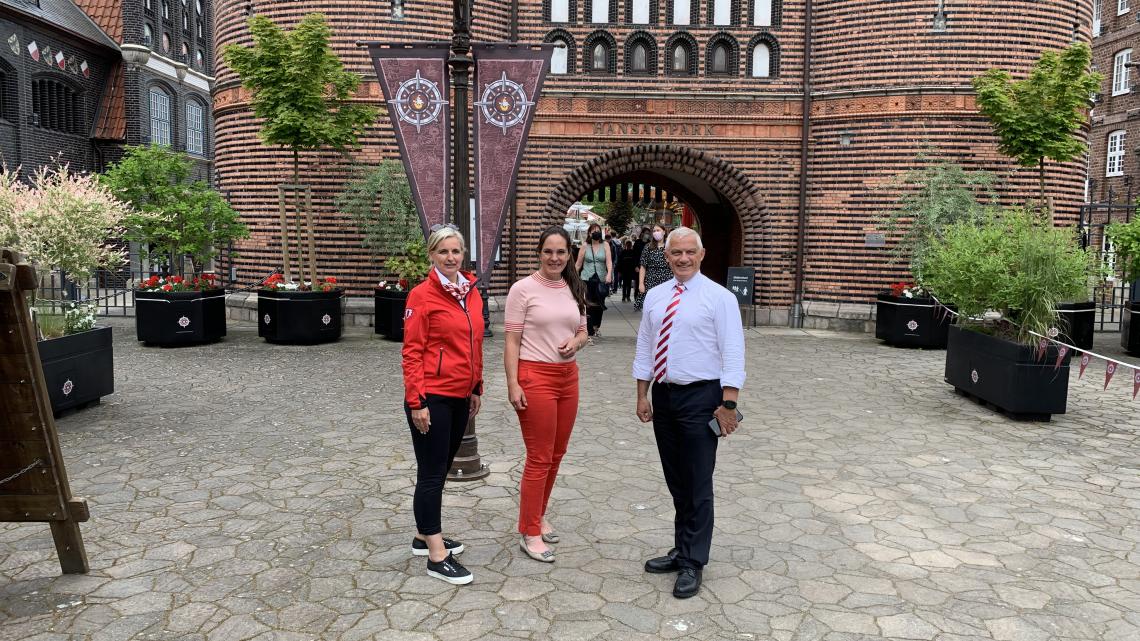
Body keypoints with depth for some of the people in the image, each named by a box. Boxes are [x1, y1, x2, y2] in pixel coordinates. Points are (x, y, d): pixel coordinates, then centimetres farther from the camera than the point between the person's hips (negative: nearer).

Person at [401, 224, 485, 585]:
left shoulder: (472, 292, 8)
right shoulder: (422, 295, -12)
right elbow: (412, 352, -13)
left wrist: (477, 388, 17)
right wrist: (416, 401, -16)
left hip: (460, 396, 7)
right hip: (432, 397, -7)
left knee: (441, 468, 17)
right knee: (431, 472, 0)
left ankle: (425, 535, 33)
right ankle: (436, 556, 8)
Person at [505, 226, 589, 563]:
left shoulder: (575, 290, 10)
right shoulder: (523, 289, -7)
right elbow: (512, 341, -8)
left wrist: (576, 342, -5)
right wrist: (513, 384, -15)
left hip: (568, 376, 6)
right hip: (535, 376, -6)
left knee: (557, 454, 14)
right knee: (539, 459, -2)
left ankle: (538, 515, 33)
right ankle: (530, 533, 11)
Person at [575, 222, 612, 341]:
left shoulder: (605, 245, 3)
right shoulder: (585, 246, 2)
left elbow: (609, 261, -7)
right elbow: (578, 263, 7)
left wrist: (609, 274, -22)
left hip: (601, 280, 2)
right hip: (587, 279, -2)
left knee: (599, 305, 14)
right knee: (588, 306, -11)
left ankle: (595, 328, 39)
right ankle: (589, 334, -11)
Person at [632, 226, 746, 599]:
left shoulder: (719, 298, -8)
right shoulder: (655, 297, 8)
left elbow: (733, 354, -11)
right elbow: (644, 348, 12)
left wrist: (728, 404, -16)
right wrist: (642, 395, 8)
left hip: (700, 398, -5)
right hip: (663, 395, 6)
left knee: (698, 484, 0)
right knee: (675, 482, 15)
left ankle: (692, 564, 12)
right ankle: (682, 551, 30)